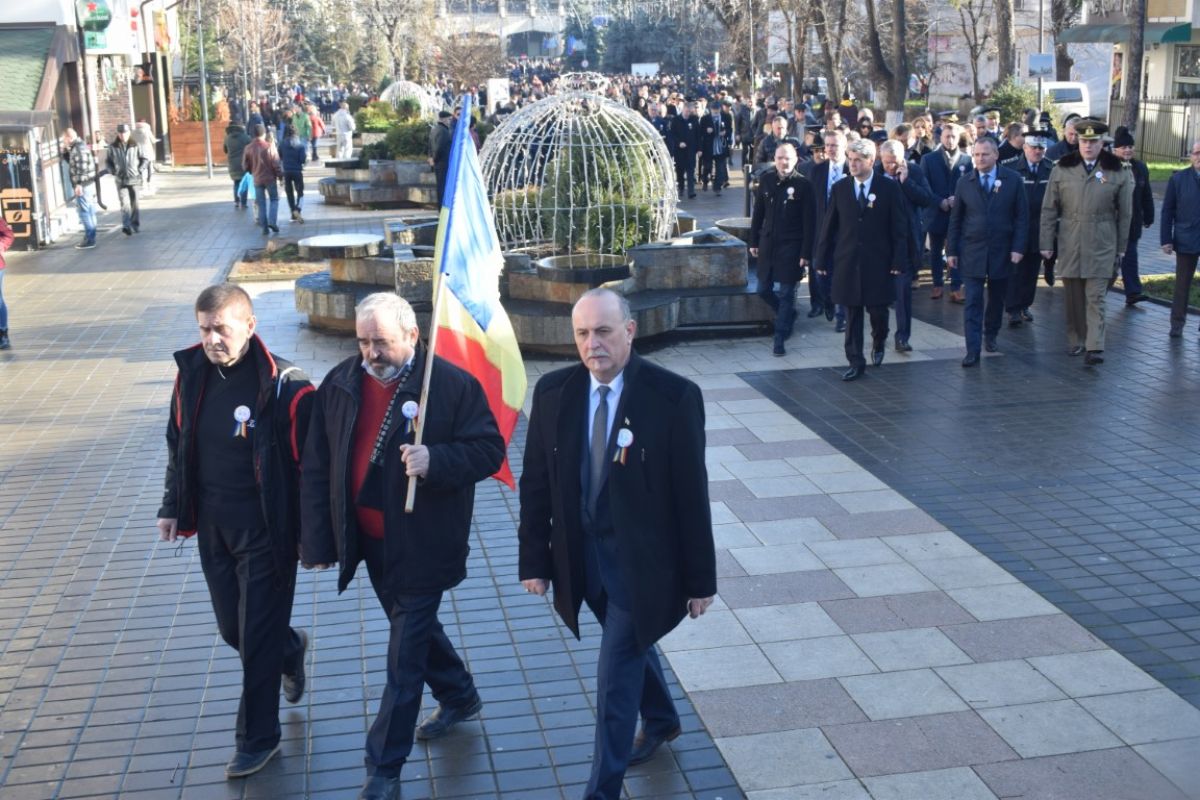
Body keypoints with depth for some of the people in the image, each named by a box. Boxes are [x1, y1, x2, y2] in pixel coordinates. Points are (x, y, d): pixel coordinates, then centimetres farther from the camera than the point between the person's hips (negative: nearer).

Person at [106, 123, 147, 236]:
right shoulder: (113, 147, 2)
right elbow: (109, 162, 13)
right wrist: (112, 171, -2)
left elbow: (144, 159, 8)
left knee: (134, 203, 9)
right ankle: (126, 226, -23)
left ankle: (135, 225, 21)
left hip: (134, 179, 1)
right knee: (124, 203, -13)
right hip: (120, 180, -1)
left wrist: (140, 170, -3)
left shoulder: (135, 145, 0)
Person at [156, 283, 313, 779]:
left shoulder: (284, 386, -20)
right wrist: (172, 507, 13)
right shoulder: (191, 373, -2)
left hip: (265, 532, -6)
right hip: (213, 528, 6)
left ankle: (257, 739, 22)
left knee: (258, 640, 4)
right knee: (232, 629, 18)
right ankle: (291, 649, 50)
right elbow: (178, 445, 13)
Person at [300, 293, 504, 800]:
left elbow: (489, 450, -11)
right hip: (369, 542, 6)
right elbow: (317, 468, 2)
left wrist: (436, 460, -30)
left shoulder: (453, 385, -14)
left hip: (421, 544, -6)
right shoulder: (339, 385, -1)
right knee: (413, 628, 24)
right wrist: (318, 541, 0)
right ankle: (459, 696, 49)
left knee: (405, 655, -1)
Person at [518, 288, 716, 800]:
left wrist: (700, 579, -7)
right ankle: (661, 721, 54)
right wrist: (534, 559, 1)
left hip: (641, 560, -4)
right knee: (631, 644, 26)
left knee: (616, 675, 1)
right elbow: (536, 483, 1)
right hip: (580, 556, 5)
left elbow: (692, 493, -12)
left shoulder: (673, 397, -17)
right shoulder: (553, 392, -6)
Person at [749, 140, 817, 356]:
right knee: (764, 290, 12)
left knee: (786, 294, 0)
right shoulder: (766, 180, 3)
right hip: (768, 244, 5)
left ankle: (780, 338, 7)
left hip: (791, 247, -5)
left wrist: (806, 253, -13)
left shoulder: (803, 184, -10)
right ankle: (788, 315, 37)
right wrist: (754, 241, 9)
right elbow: (758, 213, 10)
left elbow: (809, 222, -10)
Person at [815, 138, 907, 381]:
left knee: (878, 309, 3)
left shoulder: (889, 188, -1)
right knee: (852, 314, 3)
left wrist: (898, 261, -8)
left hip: (878, 261, -2)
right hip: (847, 261, 2)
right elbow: (828, 227, 7)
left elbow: (899, 228, -2)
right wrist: (822, 259, 4)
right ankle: (856, 363, 11)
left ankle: (878, 342, 34)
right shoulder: (840, 188, 5)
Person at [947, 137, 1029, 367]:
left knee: (997, 299, 14)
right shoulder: (965, 183, 3)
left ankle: (990, 336, 35)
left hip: (1001, 252, 0)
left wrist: (1017, 248, -8)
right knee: (973, 302, -5)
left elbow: (1022, 217, -1)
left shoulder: (1013, 180, -1)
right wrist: (951, 250, 3)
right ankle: (972, 351, -6)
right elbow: (955, 219, 7)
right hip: (972, 252, 0)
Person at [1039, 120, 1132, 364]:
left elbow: (1125, 214, 5)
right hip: (1069, 243, 2)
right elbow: (1049, 209, 4)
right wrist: (1046, 243, 1)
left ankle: (1095, 348, -7)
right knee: (1074, 296, 9)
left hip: (1101, 245, -1)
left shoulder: (1118, 172, 1)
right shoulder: (1062, 169, 3)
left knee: (1096, 297, -5)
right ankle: (1075, 341, 22)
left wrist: (1122, 248, 5)